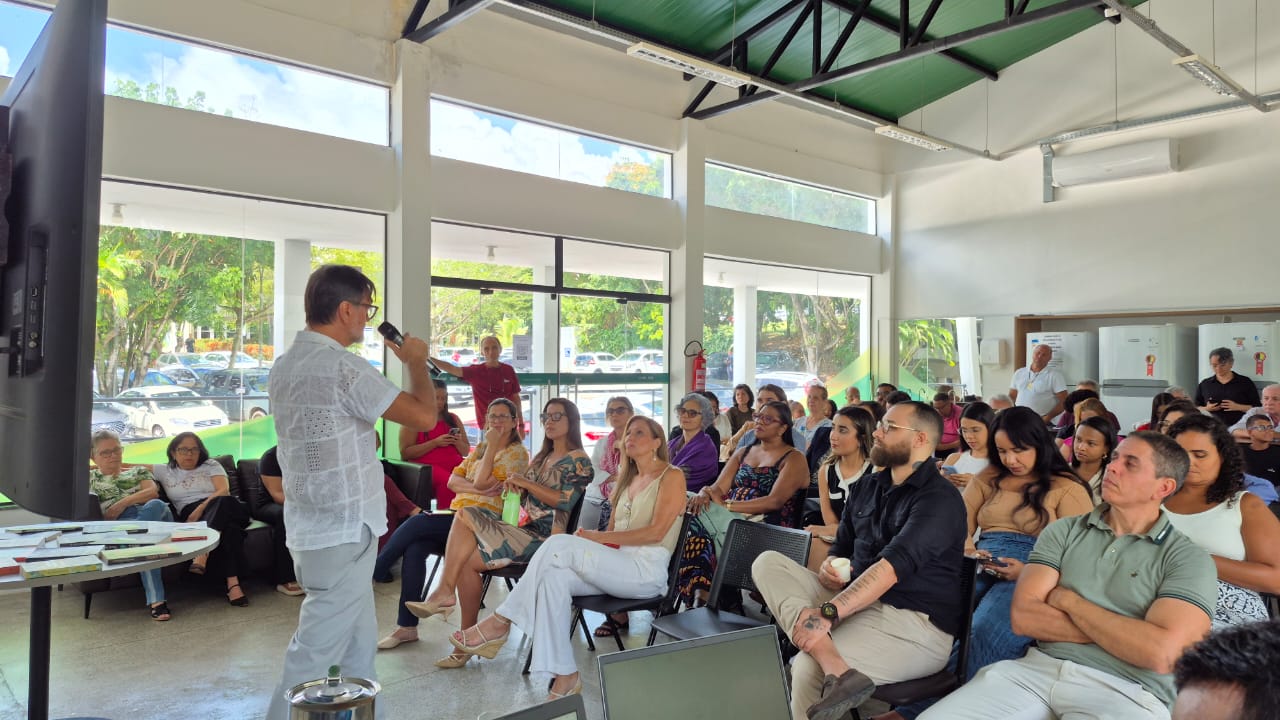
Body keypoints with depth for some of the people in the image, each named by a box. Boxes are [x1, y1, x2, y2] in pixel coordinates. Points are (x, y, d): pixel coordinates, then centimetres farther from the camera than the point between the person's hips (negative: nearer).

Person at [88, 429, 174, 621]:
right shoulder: (89, 477, 33)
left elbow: (152, 492, 10)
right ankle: (155, 600, -51)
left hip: (154, 514, 2)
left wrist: (123, 503, -3)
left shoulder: (139, 471, 32)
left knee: (155, 505, -41)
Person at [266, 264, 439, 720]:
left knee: (358, 646, 18)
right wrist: (416, 362, -5)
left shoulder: (286, 365, 10)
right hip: (343, 531, -10)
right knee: (316, 651, 0)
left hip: (313, 526, 10)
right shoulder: (342, 367, -20)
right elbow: (423, 415, -19)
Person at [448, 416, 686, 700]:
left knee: (560, 544, -24)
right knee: (553, 578, -24)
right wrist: (591, 540, -3)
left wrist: (600, 537, -13)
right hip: (616, 565, 7)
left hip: (647, 571, -6)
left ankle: (501, 621, -16)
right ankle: (563, 675, -25)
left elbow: (656, 532, -12)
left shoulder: (671, 476, 1)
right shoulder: (628, 479, 24)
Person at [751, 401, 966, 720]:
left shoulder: (939, 499, -12)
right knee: (768, 562, -11)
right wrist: (829, 568, -5)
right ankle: (837, 672, -31)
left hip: (915, 622, -8)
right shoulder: (864, 488, 13)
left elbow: (894, 564, -24)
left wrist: (827, 613, -34)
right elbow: (841, 548, 21)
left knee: (809, 667, -33)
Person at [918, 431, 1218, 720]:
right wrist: (1126, 633, -6)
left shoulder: (1188, 559, 1)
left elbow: (1159, 654, -14)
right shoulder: (1063, 531, 11)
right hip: (1038, 668, 2)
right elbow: (1023, 616, 0)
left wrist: (1067, 599, -4)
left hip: (1125, 691, -2)